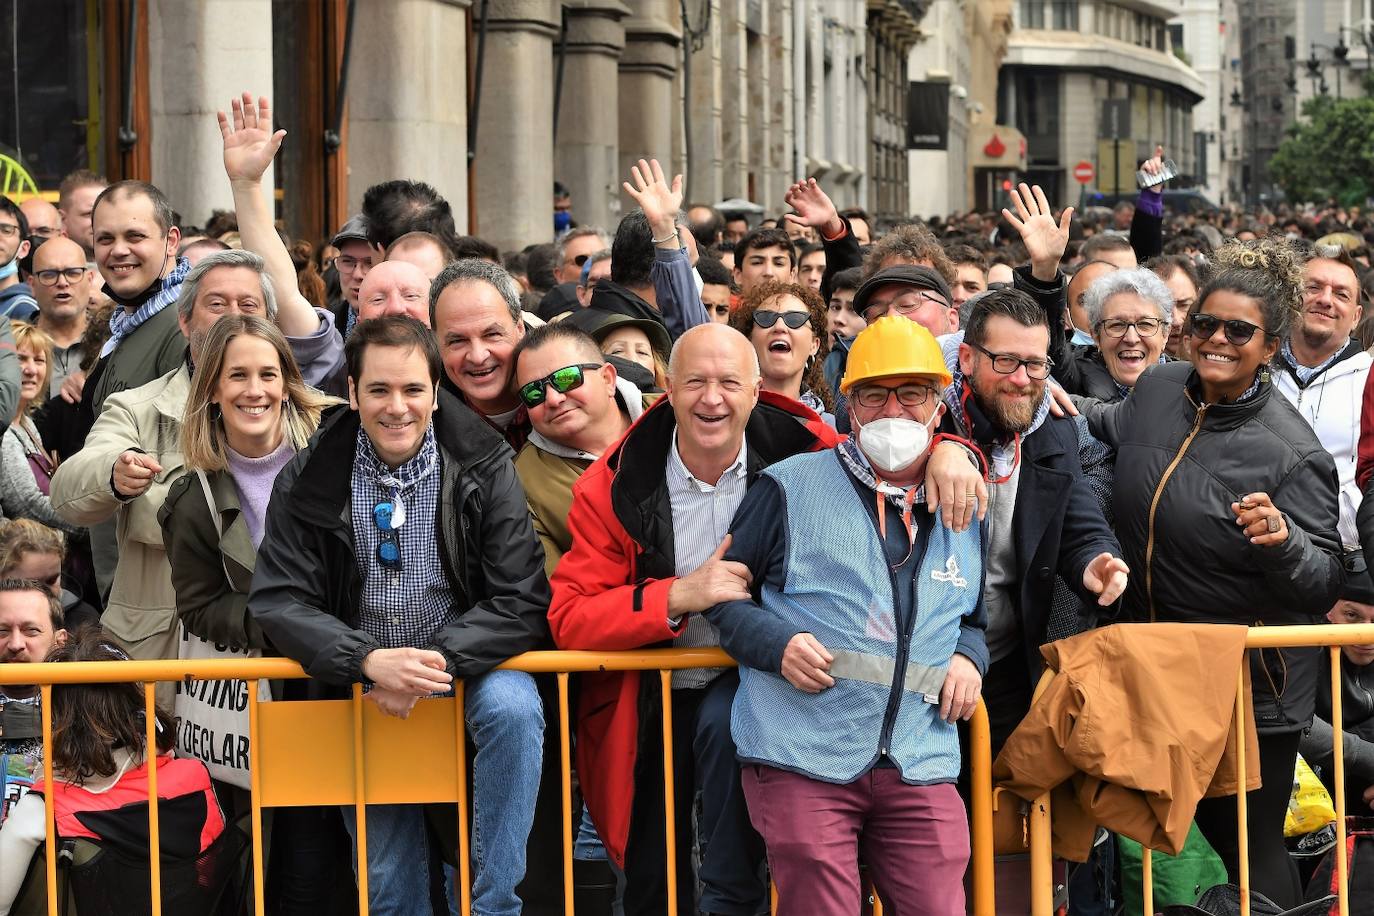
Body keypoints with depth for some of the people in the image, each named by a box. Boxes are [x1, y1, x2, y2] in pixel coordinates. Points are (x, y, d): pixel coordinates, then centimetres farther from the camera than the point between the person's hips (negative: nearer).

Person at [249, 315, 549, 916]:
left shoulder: (484, 468, -7)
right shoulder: (309, 482, -4)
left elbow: (522, 601, -12)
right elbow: (278, 601, -8)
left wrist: (434, 663, -27)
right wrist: (369, 660, -26)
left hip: (465, 664, -1)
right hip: (362, 685, 1)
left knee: (514, 708, -33)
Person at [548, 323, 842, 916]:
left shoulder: (799, 454, -9)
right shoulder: (614, 484, -9)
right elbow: (569, 620, -15)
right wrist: (681, 595, -28)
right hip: (648, 704, 1)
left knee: (727, 721, -35)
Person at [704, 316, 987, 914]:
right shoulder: (791, 487, 5)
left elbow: (977, 616, 31)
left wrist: (969, 657, 8)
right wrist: (776, 642, -11)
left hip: (921, 769, 3)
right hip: (804, 760, -3)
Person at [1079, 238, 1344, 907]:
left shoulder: (1290, 451, -18)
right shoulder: (1158, 388, 0)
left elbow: (1324, 587, -18)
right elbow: (1111, 430, 25)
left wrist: (1281, 540, -36)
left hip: (1252, 690, -6)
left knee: (1251, 847, 1)